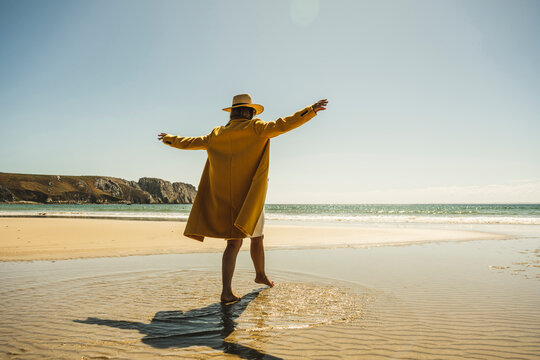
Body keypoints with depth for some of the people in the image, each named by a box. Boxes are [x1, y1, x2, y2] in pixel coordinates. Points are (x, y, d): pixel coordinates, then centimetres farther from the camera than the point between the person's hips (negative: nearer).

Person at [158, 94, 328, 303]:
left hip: (224, 198, 4)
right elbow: (282, 125, -15)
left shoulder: (216, 135, 10)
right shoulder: (254, 129, -4)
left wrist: (169, 139, 37)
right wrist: (311, 110, -15)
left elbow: (189, 143, 19)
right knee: (257, 238, 16)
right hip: (249, 197, -4)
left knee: (234, 242, 1)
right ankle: (261, 275, 35)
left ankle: (226, 291, -9)